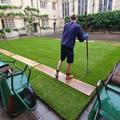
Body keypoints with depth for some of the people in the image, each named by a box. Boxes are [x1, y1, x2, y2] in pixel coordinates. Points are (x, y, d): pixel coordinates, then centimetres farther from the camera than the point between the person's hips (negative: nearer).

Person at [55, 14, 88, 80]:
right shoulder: (77, 26, -5)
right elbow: (81, 39, -3)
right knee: (69, 62, 11)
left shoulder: (66, 24, 8)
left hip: (63, 45, 5)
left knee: (61, 59, 21)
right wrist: (86, 35, 16)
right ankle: (68, 75, 25)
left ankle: (57, 72, 22)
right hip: (69, 46, -5)